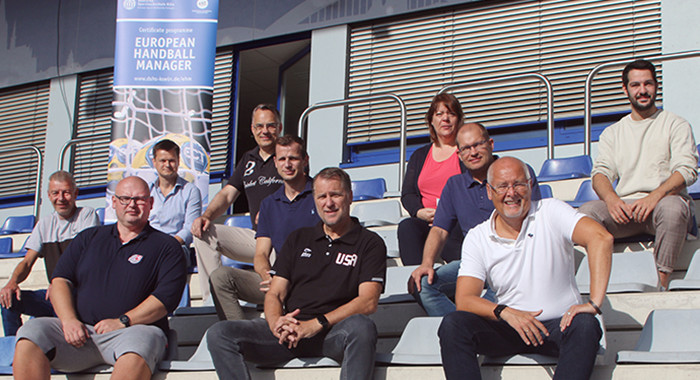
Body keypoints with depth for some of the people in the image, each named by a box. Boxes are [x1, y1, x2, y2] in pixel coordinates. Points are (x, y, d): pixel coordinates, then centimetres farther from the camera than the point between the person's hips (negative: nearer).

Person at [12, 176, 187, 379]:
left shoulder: (166, 246, 10)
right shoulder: (89, 237, 22)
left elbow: (166, 296, -3)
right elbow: (60, 280, 13)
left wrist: (122, 321, -13)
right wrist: (69, 320, -6)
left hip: (133, 330, -4)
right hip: (81, 329, 4)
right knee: (30, 334, -24)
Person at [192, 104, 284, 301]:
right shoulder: (248, 159, 20)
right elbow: (228, 194, 16)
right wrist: (207, 216, -4)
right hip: (256, 236, 7)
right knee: (204, 233, -9)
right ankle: (211, 299, -12)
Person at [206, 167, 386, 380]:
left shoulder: (370, 243, 9)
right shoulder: (298, 239, 22)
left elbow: (368, 302, -5)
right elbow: (274, 294, 16)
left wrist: (316, 325, -17)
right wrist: (276, 322, -10)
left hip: (333, 333, -3)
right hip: (289, 334, 4)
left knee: (361, 326, -39)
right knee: (219, 334, -19)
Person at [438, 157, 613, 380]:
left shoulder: (550, 213, -4)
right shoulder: (477, 238, 3)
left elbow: (601, 238, -19)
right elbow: (464, 300, -6)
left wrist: (594, 303, -30)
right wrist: (505, 312, -26)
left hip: (559, 326, -2)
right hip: (507, 329, 2)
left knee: (585, 326, -34)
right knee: (452, 325, -23)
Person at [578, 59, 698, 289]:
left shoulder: (676, 125, 12)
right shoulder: (612, 133, 22)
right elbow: (600, 172, 9)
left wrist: (655, 196, -22)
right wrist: (611, 198, -16)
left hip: (662, 203, -3)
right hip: (623, 208, 3)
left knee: (671, 208, -39)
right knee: (587, 212, -28)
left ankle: (662, 284, -33)